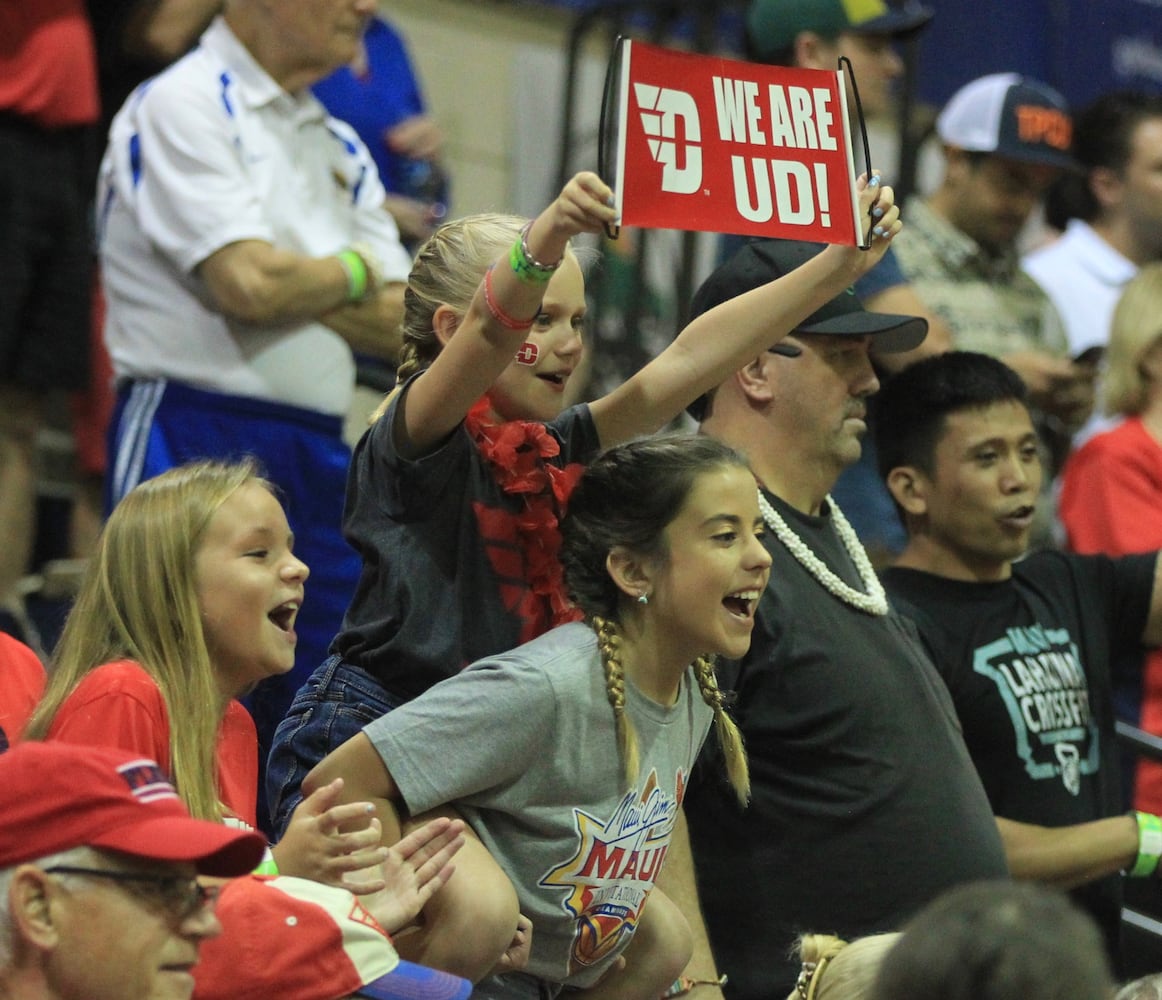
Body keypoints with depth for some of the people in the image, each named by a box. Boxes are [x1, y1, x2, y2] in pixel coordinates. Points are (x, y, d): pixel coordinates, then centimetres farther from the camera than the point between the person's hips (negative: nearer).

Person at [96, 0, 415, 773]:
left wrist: (295, 284, -5)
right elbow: (248, 283, -17)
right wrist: (355, 274, 2)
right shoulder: (180, 106, -5)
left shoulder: (340, 149, 19)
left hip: (317, 456, 7)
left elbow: (409, 328, 10)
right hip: (193, 439, -7)